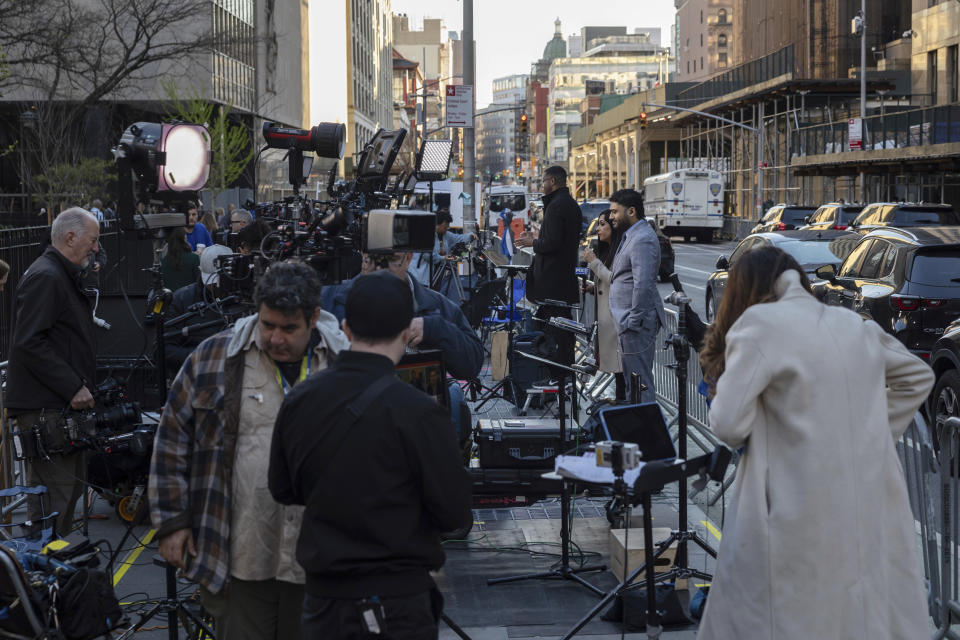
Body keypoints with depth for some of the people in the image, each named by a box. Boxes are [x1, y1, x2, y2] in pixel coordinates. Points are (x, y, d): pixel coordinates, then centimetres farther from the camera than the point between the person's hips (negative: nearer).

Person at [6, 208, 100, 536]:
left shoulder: (65, 277, 20)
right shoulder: (45, 277, -15)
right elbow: (30, 342, -23)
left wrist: (82, 386, 20)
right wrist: (73, 387, -22)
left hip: (63, 403, 11)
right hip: (45, 409, -11)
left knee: (71, 485, 16)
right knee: (53, 491, -10)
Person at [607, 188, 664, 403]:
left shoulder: (642, 239, -18)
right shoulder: (631, 235, 17)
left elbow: (643, 285, -24)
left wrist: (633, 321, -22)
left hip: (636, 321, -11)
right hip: (629, 319, 11)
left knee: (639, 381, -7)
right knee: (631, 380, 16)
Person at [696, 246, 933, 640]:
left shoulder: (759, 323, -7)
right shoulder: (857, 327, 12)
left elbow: (728, 425, -11)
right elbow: (918, 376, 26)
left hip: (801, 519, -5)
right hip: (869, 508, 6)